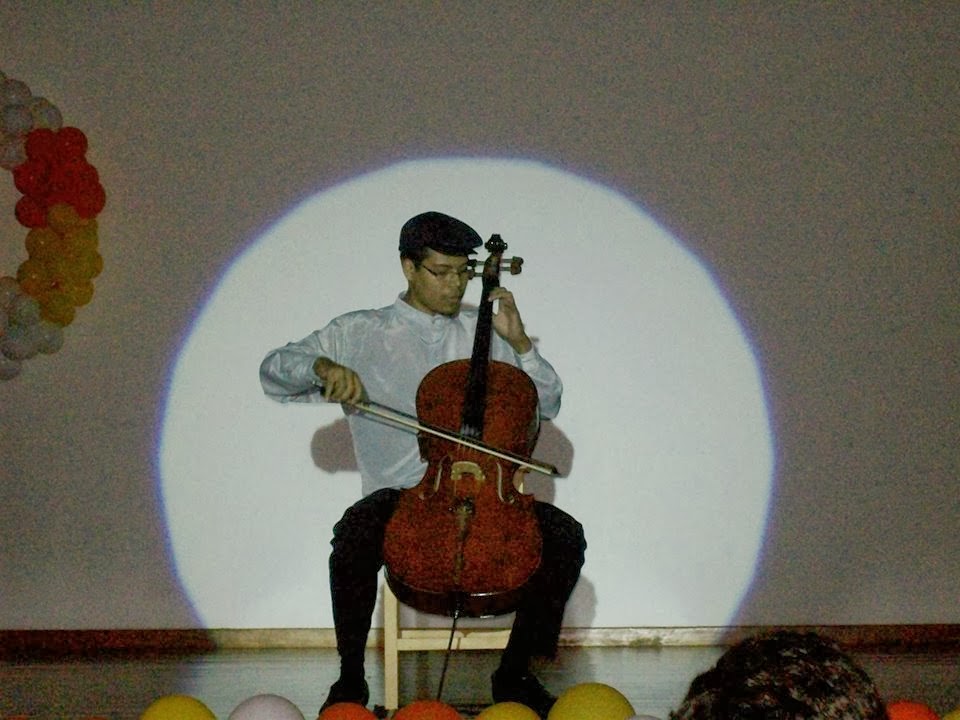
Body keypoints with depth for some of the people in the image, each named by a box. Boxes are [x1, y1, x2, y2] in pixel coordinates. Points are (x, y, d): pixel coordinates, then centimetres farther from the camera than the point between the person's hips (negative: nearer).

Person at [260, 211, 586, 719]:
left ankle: (514, 672, -6)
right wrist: (324, 367, -19)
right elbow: (274, 370, 2)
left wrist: (518, 341, 0)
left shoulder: (483, 332, 15)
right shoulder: (362, 334, 8)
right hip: (400, 494, -2)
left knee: (565, 536, -22)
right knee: (354, 536, -35)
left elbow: (548, 405, 14)